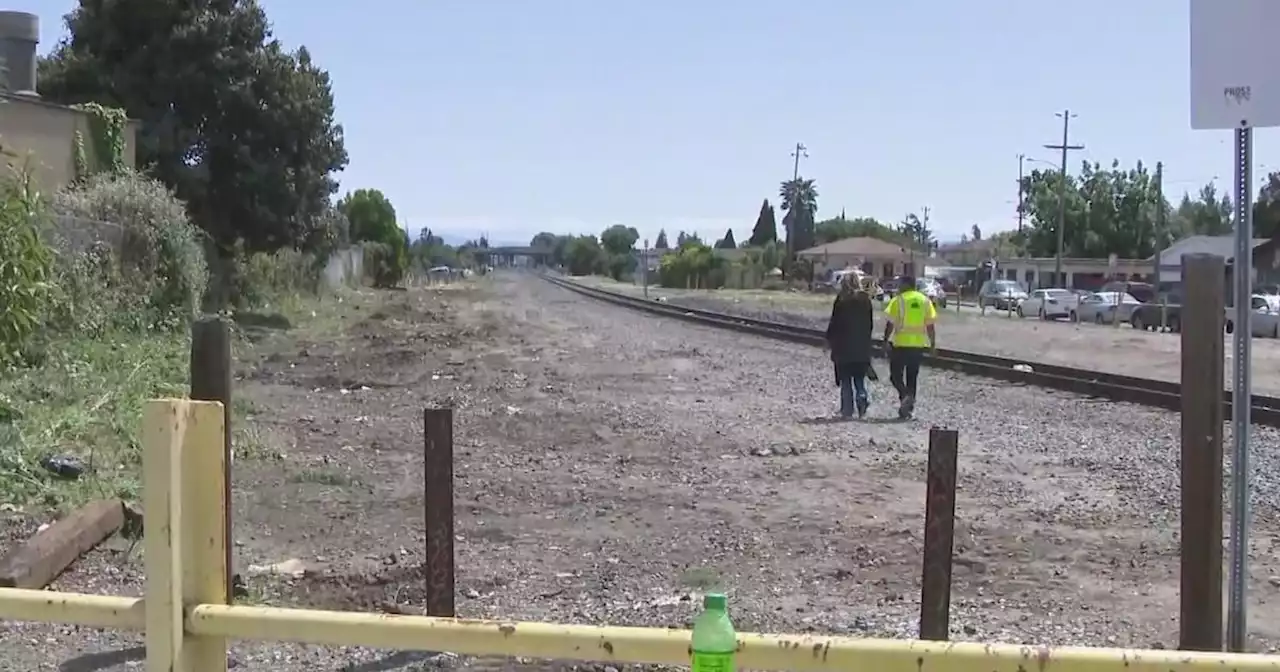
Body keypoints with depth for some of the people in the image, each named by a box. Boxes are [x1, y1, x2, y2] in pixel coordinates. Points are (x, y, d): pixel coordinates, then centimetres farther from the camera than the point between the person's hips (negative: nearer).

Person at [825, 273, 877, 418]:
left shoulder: (842, 299, -7)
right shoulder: (866, 299, 3)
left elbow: (834, 322, -7)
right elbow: (870, 324, 7)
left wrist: (829, 340, 4)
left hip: (843, 345, -3)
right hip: (862, 346, 3)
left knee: (845, 379, 4)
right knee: (859, 378, 14)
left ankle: (847, 410, 2)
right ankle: (862, 397, -13)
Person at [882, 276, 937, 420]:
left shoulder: (898, 300, -7)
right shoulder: (925, 301, 5)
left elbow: (890, 324, -10)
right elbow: (930, 325, 5)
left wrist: (885, 340, -3)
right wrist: (933, 343, 10)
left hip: (901, 344, -4)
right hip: (919, 344, 4)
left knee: (896, 375, 5)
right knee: (912, 377, 13)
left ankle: (906, 396, -20)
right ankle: (908, 407, 13)